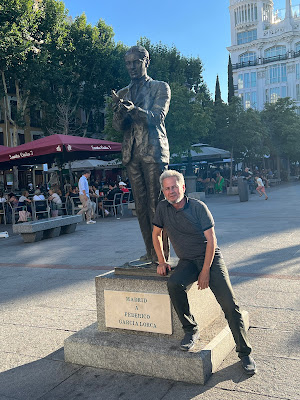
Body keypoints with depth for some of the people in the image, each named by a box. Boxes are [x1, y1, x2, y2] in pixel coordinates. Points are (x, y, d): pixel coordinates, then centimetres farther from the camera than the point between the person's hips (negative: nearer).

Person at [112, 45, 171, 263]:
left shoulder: (160, 87, 7)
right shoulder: (122, 94, 20)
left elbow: (157, 117, -9)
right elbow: (119, 126, 9)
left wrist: (134, 109, -27)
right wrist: (120, 111, -14)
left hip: (154, 152, -4)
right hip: (132, 154, 5)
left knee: (156, 204, -8)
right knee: (141, 206, 4)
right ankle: (150, 253, 12)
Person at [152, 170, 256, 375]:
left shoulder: (198, 207, -12)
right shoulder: (163, 208, -1)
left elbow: (211, 241, -11)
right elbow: (156, 234, 13)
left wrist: (205, 271, -15)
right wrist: (162, 261, 5)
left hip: (211, 258, -3)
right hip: (187, 261, 3)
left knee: (230, 304, -13)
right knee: (174, 284, -29)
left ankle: (245, 352, 1)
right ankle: (191, 330, -10)